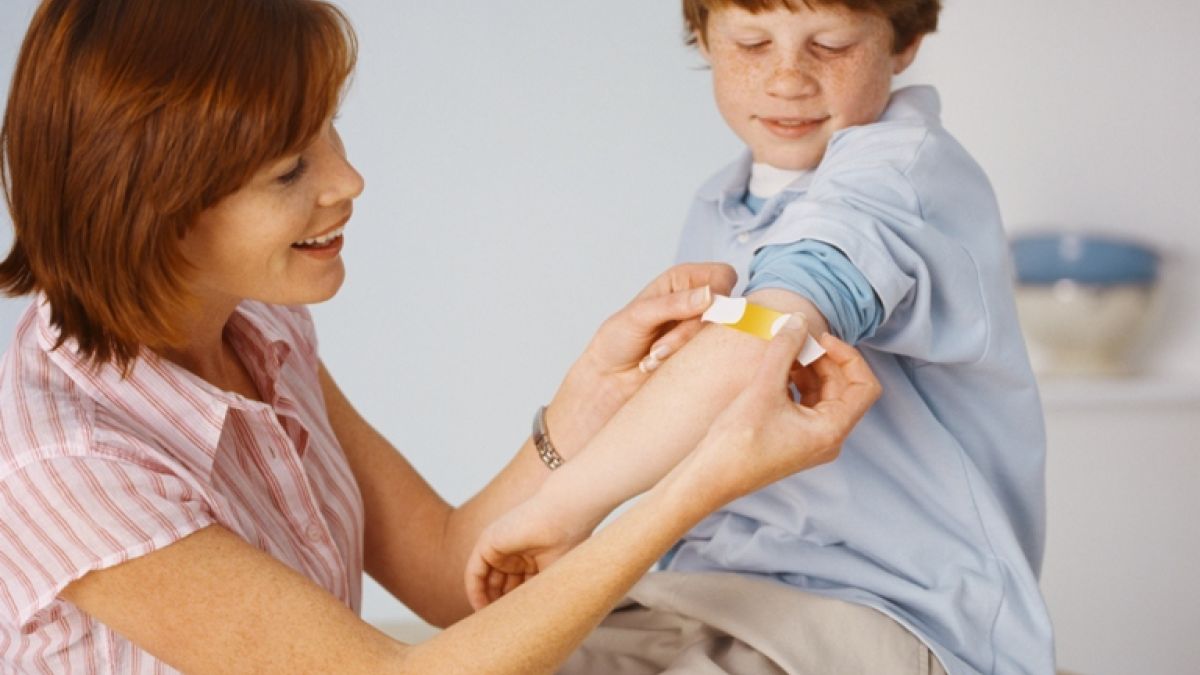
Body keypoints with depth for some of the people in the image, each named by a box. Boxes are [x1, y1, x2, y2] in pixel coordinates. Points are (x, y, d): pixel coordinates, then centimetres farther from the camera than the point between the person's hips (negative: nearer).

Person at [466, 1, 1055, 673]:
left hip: (897, 616, -7)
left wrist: (563, 506, -29)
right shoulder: (715, 213, 15)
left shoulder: (901, 170, -14)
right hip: (722, 594, 8)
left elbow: (757, 346, -32)